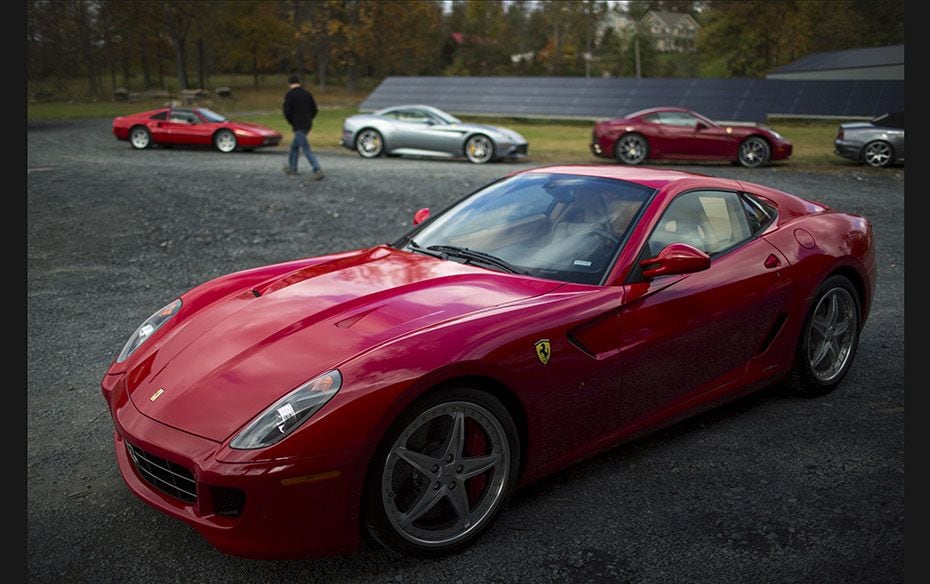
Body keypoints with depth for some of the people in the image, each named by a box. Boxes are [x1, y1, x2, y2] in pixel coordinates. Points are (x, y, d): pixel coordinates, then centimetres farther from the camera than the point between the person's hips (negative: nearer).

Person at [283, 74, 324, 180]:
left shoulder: (289, 94, -8)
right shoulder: (307, 94, 9)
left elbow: (287, 111, -13)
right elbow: (314, 109, 10)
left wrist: (292, 122, 3)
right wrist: (308, 120, 15)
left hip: (298, 126, -7)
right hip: (308, 125, 7)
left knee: (306, 149, -11)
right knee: (295, 145, 23)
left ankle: (318, 170, -22)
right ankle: (292, 168, 31)